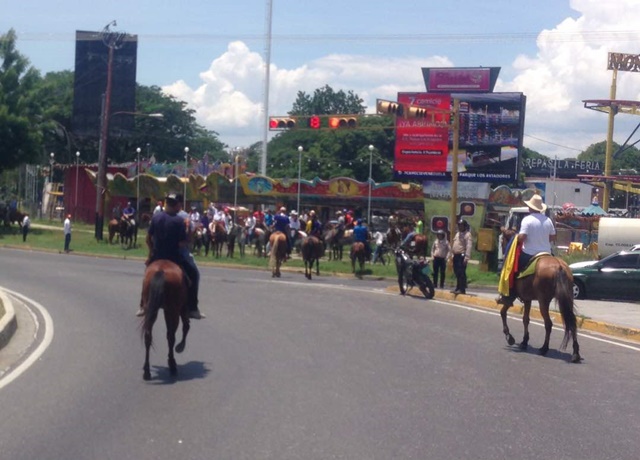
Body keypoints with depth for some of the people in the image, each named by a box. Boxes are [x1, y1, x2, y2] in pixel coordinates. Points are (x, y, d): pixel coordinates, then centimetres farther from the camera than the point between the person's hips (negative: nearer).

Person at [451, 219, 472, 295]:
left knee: (461, 273, -12)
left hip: (462, 255, -9)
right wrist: (452, 254, 20)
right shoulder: (457, 233, 20)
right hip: (456, 255, 9)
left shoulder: (467, 234, -8)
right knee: (457, 273, 12)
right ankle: (458, 288, 19)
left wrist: (466, 257, -24)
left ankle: (462, 289, -13)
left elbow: (468, 246, -17)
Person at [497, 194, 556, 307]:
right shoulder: (548, 220, 5)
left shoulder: (527, 220, -12)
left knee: (513, 270, 10)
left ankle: (508, 297, 10)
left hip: (528, 255, -4)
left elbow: (522, 237, -20)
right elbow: (553, 237, 11)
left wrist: (517, 238, 1)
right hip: (546, 254, 5)